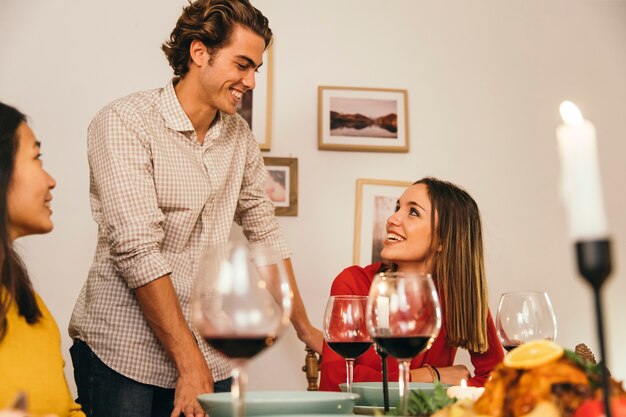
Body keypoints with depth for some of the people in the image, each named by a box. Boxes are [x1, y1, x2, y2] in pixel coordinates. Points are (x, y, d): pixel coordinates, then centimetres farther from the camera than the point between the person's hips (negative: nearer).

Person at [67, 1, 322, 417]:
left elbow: (265, 230, 15)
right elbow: (138, 250, -20)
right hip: (122, 356, -5)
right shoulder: (124, 123, -13)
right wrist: (190, 365, -21)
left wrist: (304, 326, 17)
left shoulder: (239, 136, 6)